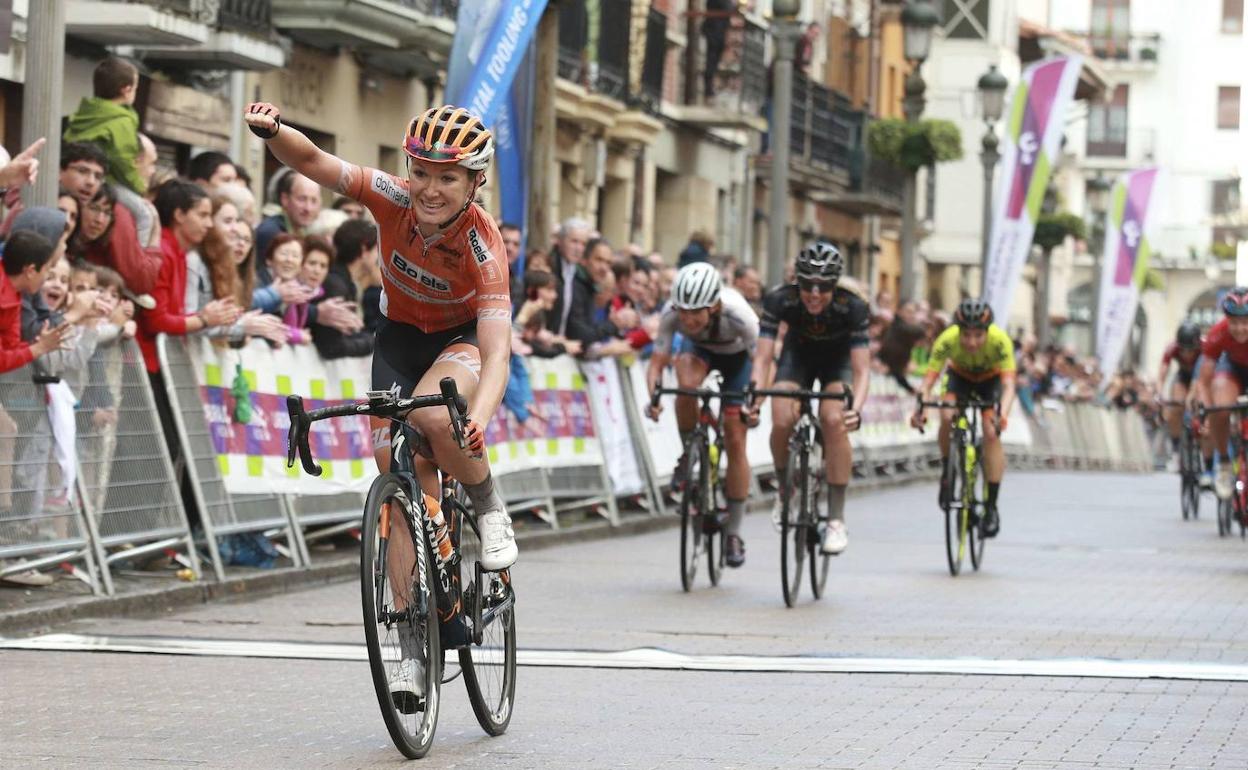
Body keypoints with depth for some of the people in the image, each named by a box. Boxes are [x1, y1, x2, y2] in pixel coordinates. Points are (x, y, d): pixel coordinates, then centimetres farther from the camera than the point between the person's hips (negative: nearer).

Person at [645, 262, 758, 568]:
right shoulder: (673, 314, -34)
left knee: (735, 442, -5)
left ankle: (733, 532, 7)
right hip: (698, 349, 1)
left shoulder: (738, 315, -40)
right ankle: (688, 456, -11)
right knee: (687, 384, -36)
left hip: (736, 356, -1)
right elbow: (657, 362, -29)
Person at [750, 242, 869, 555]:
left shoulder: (853, 308, -34)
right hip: (797, 354, 1)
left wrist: (856, 408, -53)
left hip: (838, 359, -1)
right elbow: (763, 357, -30)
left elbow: (861, 369, -35)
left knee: (834, 420, -26)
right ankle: (785, 492, 7)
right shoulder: (779, 300, -31)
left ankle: (837, 520, -19)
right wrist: (755, 398, -47)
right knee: (782, 422, -23)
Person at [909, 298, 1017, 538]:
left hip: (990, 378, -1)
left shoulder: (1000, 340, -38)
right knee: (947, 417, -28)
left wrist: (1002, 415, -61)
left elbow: (1008, 384, -43)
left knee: (991, 433, -19)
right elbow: (928, 381, -37)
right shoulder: (947, 340, -35)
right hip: (960, 375, 1)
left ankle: (991, 507, -12)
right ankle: (947, 471, -1)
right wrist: (921, 408, -57)